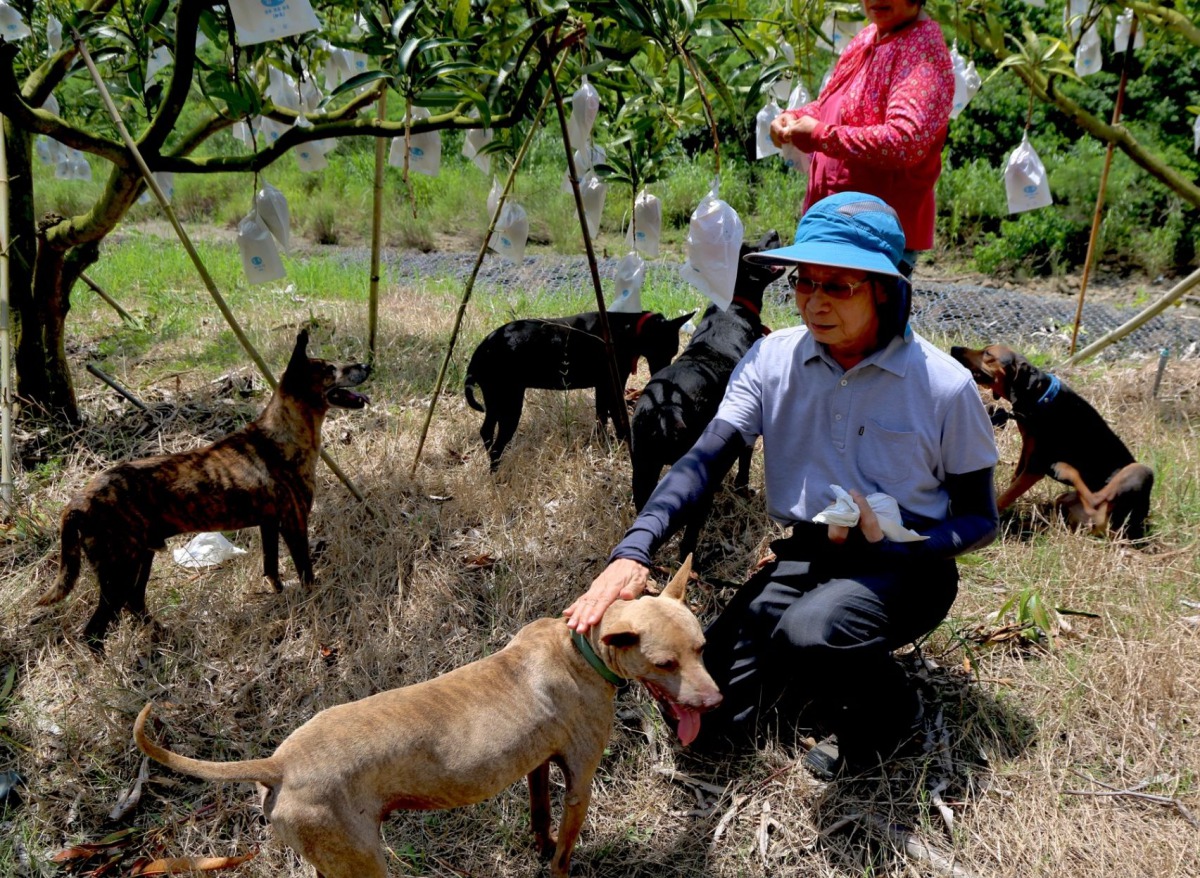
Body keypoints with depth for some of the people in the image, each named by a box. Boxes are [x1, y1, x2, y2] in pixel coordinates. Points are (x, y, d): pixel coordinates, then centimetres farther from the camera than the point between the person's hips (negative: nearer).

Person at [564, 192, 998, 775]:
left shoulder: (944, 386, -14)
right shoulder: (772, 360, -7)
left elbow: (979, 520, -4)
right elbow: (704, 459, -18)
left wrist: (891, 542, -24)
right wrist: (632, 553, -34)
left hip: (905, 566, -3)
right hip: (806, 557, 3)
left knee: (811, 632, -36)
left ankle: (888, 710, -2)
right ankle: (811, 673, 18)